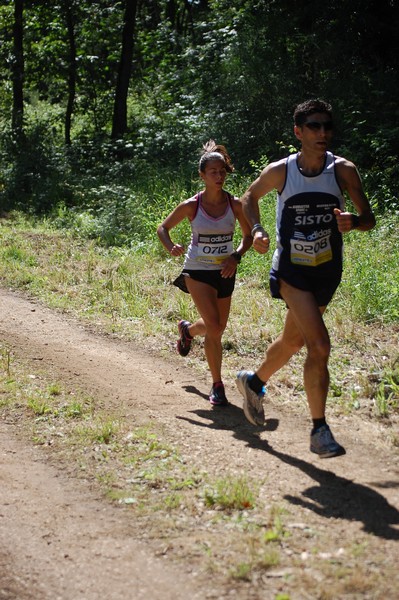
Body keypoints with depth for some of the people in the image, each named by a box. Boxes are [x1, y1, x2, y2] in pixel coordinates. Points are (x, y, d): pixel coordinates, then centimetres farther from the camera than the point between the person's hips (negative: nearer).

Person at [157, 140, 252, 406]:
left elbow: (248, 235, 6)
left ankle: (188, 329, 49)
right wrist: (171, 247, -20)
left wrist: (236, 256, -12)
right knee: (214, 326, -17)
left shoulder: (235, 204, -7)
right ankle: (217, 385, -6)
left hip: (224, 272, 3)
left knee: (217, 328, 13)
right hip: (198, 271, -3)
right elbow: (163, 228, 1)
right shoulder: (191, 206, -11)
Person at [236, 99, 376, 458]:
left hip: (327, 271, 3)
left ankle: (254, 382, 49)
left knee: (294, 341, 20)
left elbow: (369, 219, -8)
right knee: (319, 345, -19)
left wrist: (353, 221, -31)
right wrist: (256, 229, -6)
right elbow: (251, 196, 11)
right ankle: (319, 430, -13)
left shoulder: (343, 170, -9)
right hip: (291, 270, -3)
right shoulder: (280, 171, -9)